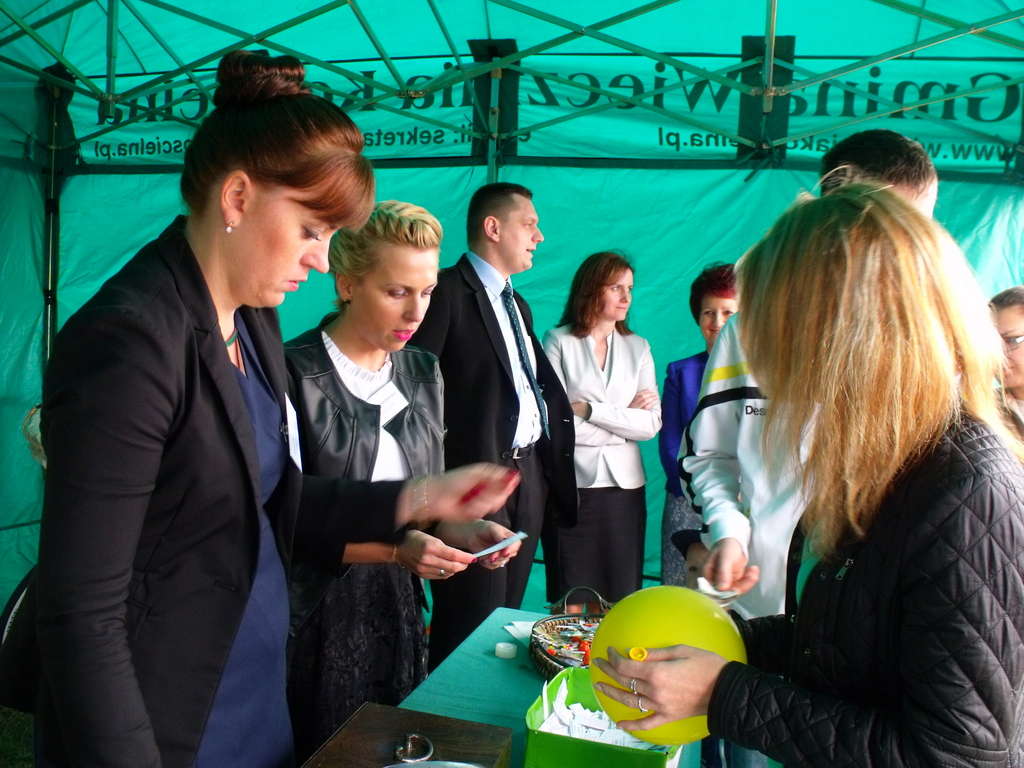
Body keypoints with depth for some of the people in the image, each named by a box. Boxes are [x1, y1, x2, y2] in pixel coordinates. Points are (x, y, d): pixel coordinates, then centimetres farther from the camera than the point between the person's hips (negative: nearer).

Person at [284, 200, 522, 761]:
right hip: (316, 624, -5)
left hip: (399, 617, 6)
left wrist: (464, 531, -9)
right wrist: (393, 548, -24)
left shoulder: (422, 373, 5)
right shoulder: (296, 374, -15)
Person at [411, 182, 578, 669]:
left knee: (507, 616, 14)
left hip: (530, 476, 8)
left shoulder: (516, 303, 21)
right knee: (472, 622, -1)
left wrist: (546, 465, 10)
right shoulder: (447, 291, -8)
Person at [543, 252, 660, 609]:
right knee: (570, 605, 1)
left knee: (621, 603, 7)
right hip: (572, 484, -3)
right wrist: (625, 418, -4)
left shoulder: (638, 347, 11)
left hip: (624, 485, 3)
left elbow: (652, 424, 0)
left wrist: (589, 409, -9)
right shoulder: (558, 342, 0)